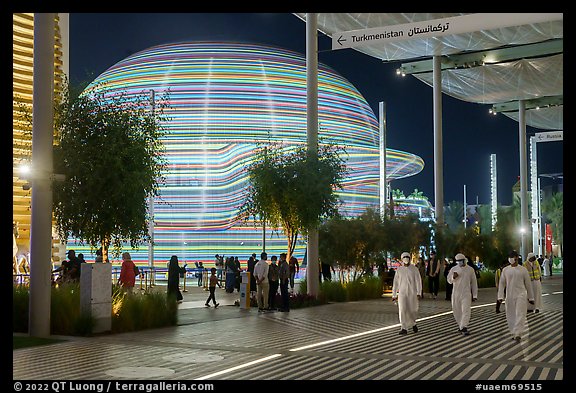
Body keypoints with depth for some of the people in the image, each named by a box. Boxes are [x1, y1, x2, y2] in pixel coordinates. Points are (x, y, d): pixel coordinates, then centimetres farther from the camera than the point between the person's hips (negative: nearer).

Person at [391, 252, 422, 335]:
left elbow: (418, 281, -4)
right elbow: (395, 283, 10)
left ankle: (413, 324, 32)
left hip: (412, 292, -1)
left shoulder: (414, 269, 1)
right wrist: (394, 295, 8)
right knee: (402, 310, -10)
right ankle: (404, 329, -7)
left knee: (413, 310, 3)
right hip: (402, 293, 1)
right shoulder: (399, 270, 7)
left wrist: (418, 293, -14)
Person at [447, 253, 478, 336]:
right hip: (456, 293, 3)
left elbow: (474, 282, 7)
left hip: (466, 293, -2)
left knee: (466, 310, -14)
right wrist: (453, 277, -15)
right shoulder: (454, 269, 4)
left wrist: (474, 295, 6)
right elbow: (449, 280, 8)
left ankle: (464, 328, -21)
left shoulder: (470, 269, 1)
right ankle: (461, 325, 29)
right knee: (456, 311, 9)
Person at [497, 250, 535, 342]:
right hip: (509, 296, 3)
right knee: (510, 316, 7)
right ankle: (514, 333, 21)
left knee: (520, 315, -12)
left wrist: (530, 297, 8)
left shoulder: (523, 270, 1)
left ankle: (518, 334, -16)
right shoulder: (505, 270, 6)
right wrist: (500, 296, -2)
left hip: (521, 295, -3)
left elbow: (528, 284, 7)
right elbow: (501, 283, 7)